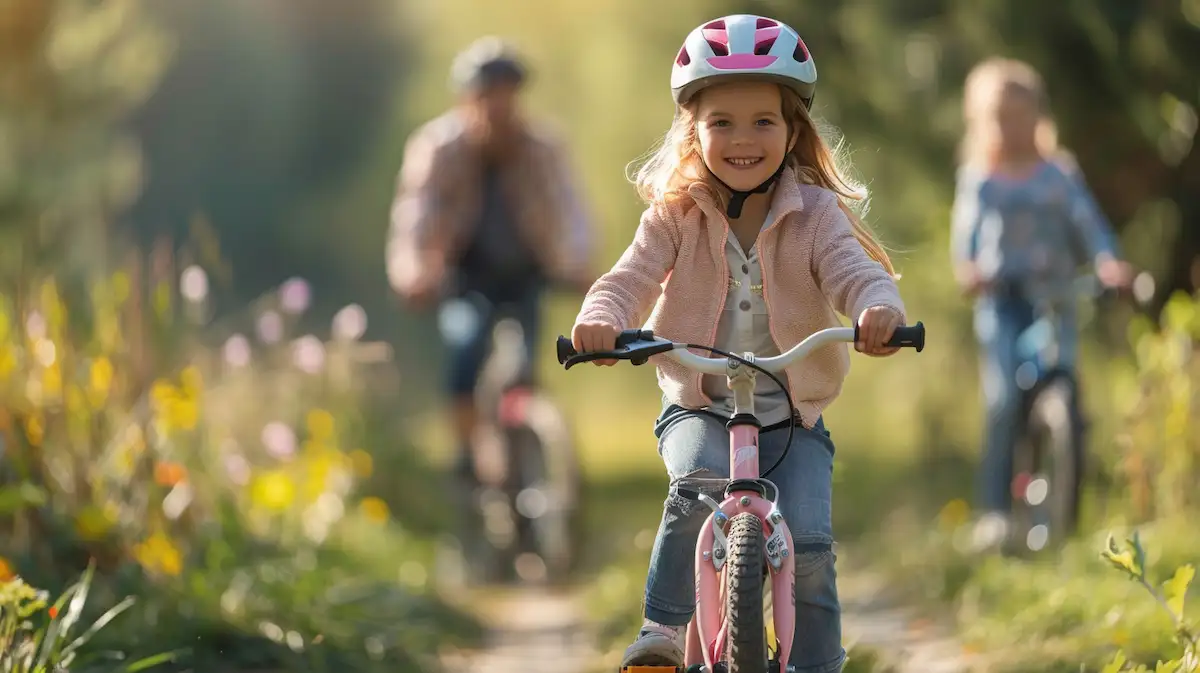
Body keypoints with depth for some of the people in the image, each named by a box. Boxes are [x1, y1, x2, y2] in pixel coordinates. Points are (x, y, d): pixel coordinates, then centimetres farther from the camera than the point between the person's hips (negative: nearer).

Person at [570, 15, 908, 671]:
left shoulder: (815, 215, -3)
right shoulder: (675, 216, -1)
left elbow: (855, 273, -18)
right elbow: (630, 278, -13)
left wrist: (880, 308, -43)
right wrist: (600, 319, -38)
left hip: (793, 418, 0)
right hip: (698, 408, 0)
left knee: (807, 544, -17)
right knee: (699, 486, -32)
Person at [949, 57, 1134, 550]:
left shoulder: (1060, 175, 10)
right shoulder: (978, 178, 8)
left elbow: (1087, 222, 0)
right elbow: (965, 229, -2)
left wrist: (1107, 261, -20)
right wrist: (966, 267, -24)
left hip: (1053, 299, 1)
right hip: (1000, 299, -1)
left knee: (1065, 395, -8)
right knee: (1004, 398, -17)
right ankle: (994, 509, -14)